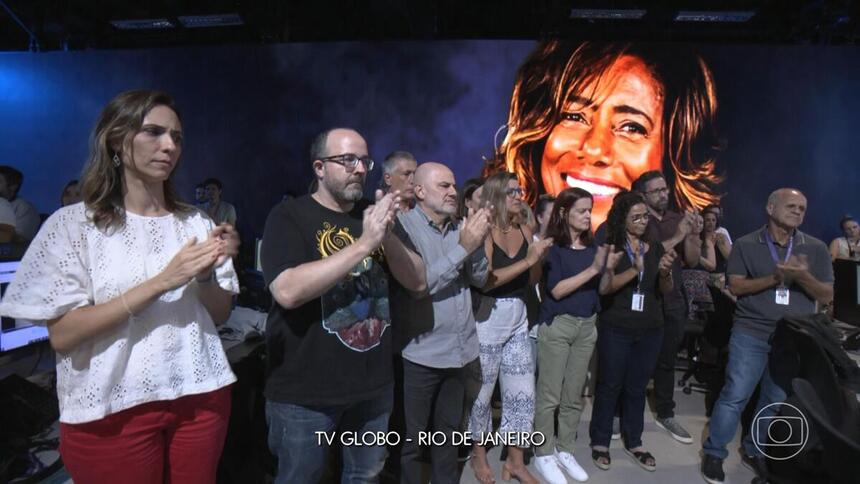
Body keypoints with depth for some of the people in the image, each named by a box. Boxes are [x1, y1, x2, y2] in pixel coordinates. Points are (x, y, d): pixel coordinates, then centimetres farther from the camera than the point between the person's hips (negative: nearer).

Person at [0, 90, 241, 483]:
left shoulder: (196, 222, 2)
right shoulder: (73, 224, -7)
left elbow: (219, 315, 5)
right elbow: (61, 334, -14)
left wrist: (206, 275, -15)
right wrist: (161, 281, -22)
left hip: (200, 396, 4)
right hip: (111, 411, -3)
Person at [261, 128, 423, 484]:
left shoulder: (374, 215, 8)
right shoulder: (289, 216, -10)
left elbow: (416, 281, 2)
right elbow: (287, 291, -26)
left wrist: (387, 235, -16)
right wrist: (364, 244, -27)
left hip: (374, 384, 5)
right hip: (306, 391, -5)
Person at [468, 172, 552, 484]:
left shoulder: (525, 231, 5)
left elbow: (532, 281, 10)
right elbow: (485, 281, -23)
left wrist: (540, 256, -8)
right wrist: (527, 259, -23)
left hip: (518, 319, 6)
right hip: (487, 320, -5)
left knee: (523, 392, 9)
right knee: (481, 391, 10)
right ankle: (479, 454, 32)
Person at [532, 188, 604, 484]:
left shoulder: (591, 246, 7)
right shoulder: (553, 246, -9)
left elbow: (600, 288, 11)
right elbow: (556, 290, -18)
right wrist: (592, 269, -21)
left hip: (587, 325, 6)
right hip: (557, 324, -5)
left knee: (574, 395, 13)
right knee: (549, 394, 2)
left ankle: (565, 451, 26)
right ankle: (544, 455, 16)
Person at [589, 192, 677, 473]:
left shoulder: (656, 248, 5)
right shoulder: (610, 247, -7)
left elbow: (667, 291, 6)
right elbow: (603, 287, -18)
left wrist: (665, 273, -15)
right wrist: (634, 270, -29)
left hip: (650, 330, 4)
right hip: (616, 329, -4)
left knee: (637, 387, 14)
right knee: (609, 385, 5)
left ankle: (633, 442, 28)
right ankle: (600, 442, 18)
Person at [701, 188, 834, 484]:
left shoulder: (816, 248, 4)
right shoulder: (746, 245, -1)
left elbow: (826, 296, 2)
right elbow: (736, 286, -7)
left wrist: (803, 276, -18)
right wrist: (775, 278, -21)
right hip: (751, 333, -3)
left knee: (777, 401, 13)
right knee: (735, 396, -1)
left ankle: (755, 451, 32)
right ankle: (714, 453, 14)